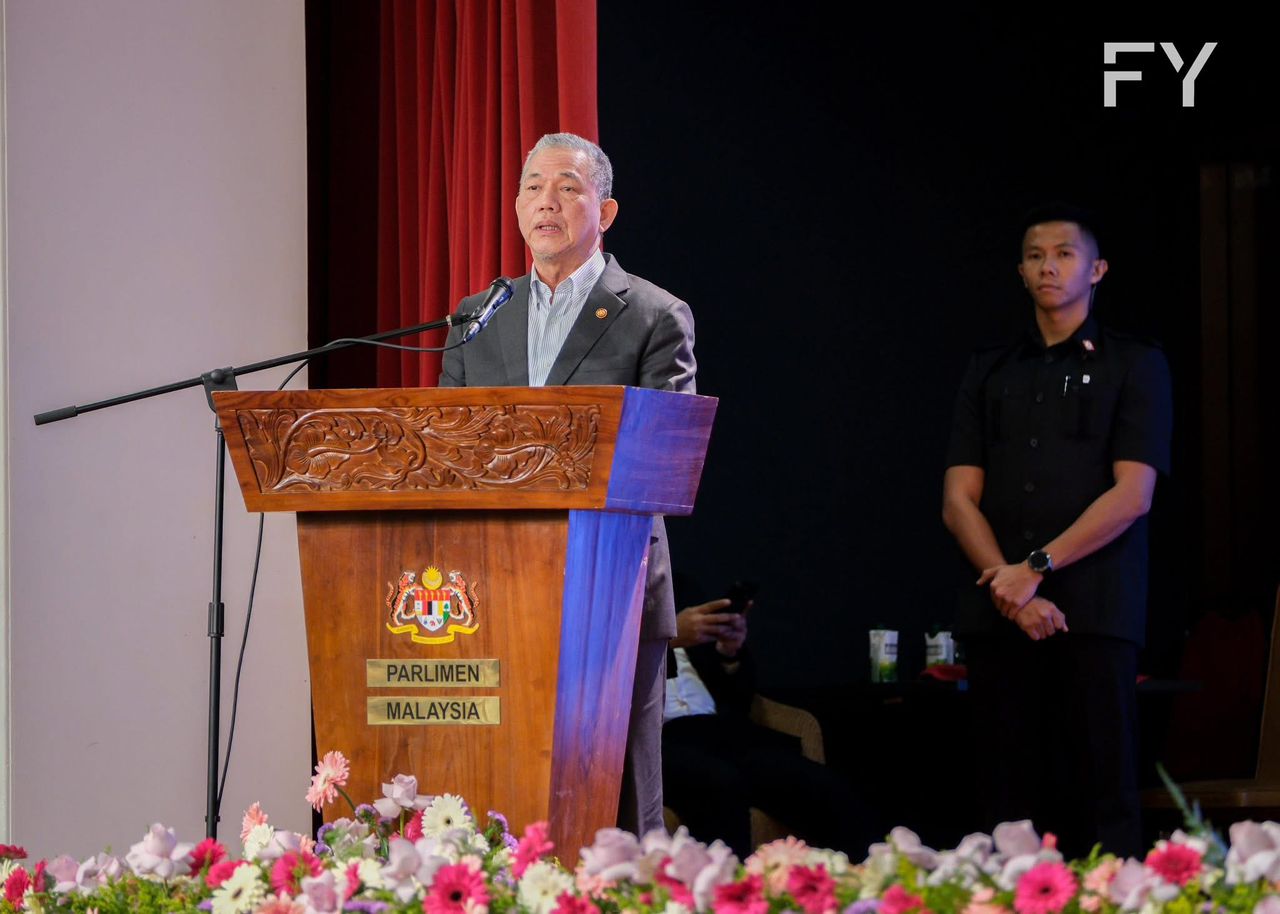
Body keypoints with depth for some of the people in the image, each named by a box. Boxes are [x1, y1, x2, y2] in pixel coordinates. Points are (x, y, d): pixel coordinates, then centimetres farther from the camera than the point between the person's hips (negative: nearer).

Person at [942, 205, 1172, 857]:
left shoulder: (1133, 365, 8)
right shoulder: (989, 372, 17)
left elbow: (1132, 494, -3)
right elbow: (958, 501, 9)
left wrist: (1036, 568, -11)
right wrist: (1010, 591, -7)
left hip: (1095, 611, -3)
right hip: (1000, 612, 3)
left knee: (1101, 797, -7)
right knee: (1012, 801, 1)